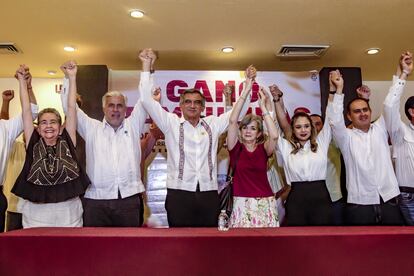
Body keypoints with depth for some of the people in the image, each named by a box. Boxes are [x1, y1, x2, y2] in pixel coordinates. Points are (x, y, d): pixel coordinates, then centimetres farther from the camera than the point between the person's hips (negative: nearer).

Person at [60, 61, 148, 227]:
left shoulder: (133, 126, 13)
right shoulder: (91, 128, 13)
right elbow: (69, 107, 10)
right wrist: (68, 77, 2)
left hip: (129, 200, 0)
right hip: (96, 201, 0)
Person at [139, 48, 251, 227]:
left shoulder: (213, 124, 13)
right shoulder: (171, 123, 6)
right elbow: (147, 100, 0)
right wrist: (146, 65, -4)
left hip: (209, 194, 2)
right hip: (179, 194, -2)